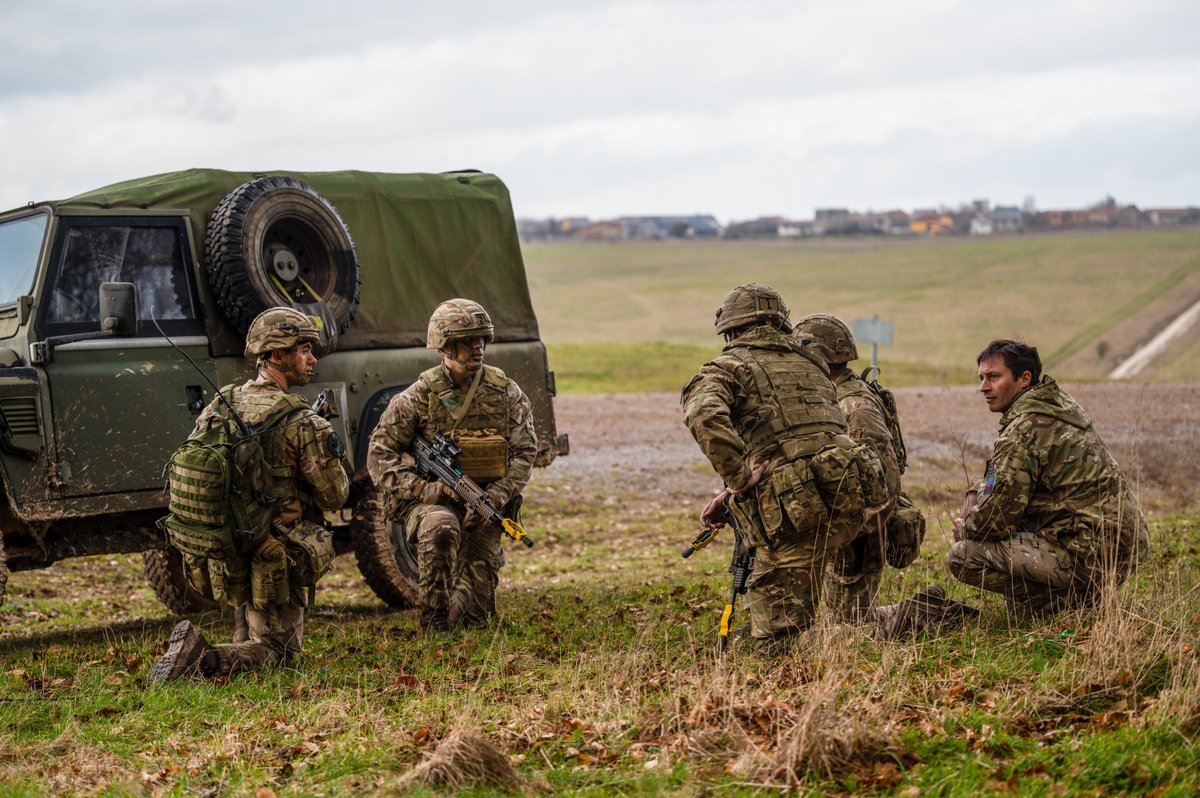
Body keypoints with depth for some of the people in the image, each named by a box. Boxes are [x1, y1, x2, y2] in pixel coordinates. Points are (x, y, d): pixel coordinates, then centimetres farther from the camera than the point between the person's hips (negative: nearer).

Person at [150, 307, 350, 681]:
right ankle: (204, 659, -18)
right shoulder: (302, 423, -16)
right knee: (276, 649, 6)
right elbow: (335, 496, -9)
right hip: (273, 565, -7)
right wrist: (330, 452, 9)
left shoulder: (216, 408, 2)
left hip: (217, 561, 7)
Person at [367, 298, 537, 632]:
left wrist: (493, 498, -17)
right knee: (440, 528, -40)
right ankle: (433, 612, -19)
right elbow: (379, 454, -6)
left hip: (483, 508, 2)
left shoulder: (506, 393, 0)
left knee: (474, 616, 0)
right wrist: (422, 489, -20)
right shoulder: (418, 396, -7)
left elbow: (524, 452, -2)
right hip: (431, 501, -2)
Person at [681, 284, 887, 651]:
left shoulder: (725, 368, 8)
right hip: (851, 499, 7)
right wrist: (731, 496, 30)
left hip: (797, 507, -6)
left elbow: (705, 416, -17)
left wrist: (738, 479, -11)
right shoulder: (809, 363, 29)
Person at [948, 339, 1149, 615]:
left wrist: (965, 528, 5)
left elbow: (993, 520, -16)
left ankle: (1064, 599, -5)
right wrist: (975, 495, 12)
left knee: (963, 555, -13)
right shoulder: (1060, 401, 12)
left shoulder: (1024, 430, -17)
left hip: (1090, 558, -10)